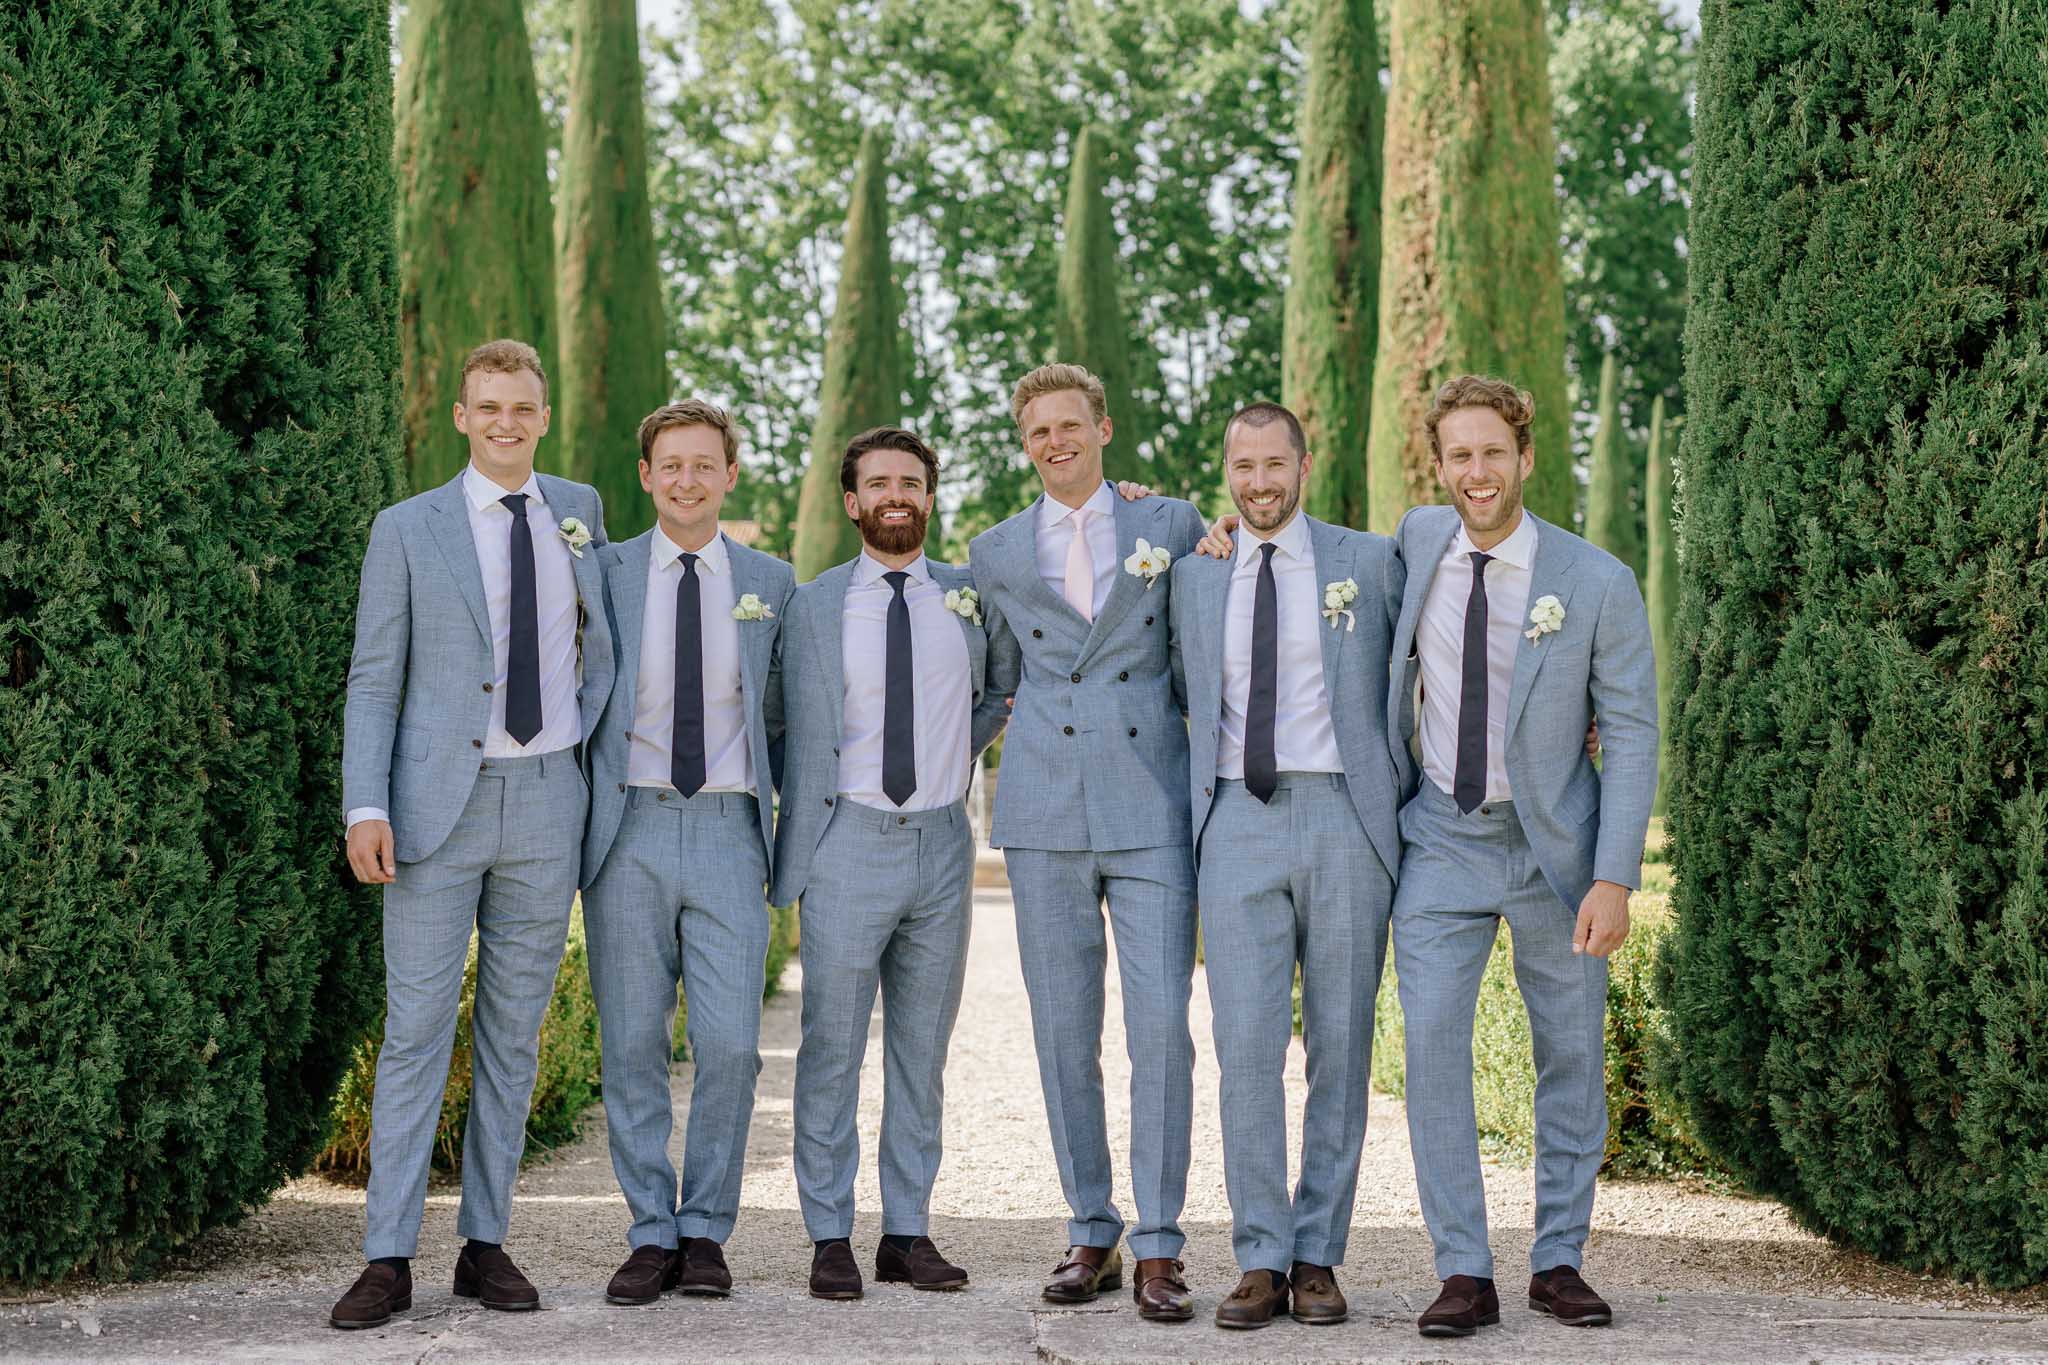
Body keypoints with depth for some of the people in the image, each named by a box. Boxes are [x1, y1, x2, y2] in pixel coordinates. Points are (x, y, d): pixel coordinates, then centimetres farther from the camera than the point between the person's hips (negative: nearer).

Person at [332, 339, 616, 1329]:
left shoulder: (578, 510, 11)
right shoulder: (407, 530, 1)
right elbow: (373, 681, -1)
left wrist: (594, 737, 18)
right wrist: (366, 808, -12)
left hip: (547, 800, 3)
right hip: (441, 802, -3)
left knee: (515, 1030, 7)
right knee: (416, 1029, -5)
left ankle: (485, 1245, 14)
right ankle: (388, 1258, -1)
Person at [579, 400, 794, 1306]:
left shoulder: (770, 583, 10)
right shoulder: (603, 572, 6)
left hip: (727, 831, 0)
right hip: (630, 829, 0)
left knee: (730, 1044, -5)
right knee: (632, 1046, 2)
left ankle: (705, 1231, 10)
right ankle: (650, 1233, 13)